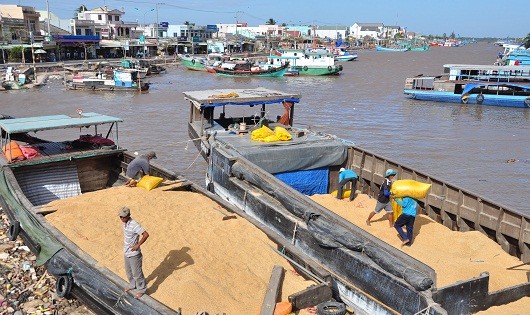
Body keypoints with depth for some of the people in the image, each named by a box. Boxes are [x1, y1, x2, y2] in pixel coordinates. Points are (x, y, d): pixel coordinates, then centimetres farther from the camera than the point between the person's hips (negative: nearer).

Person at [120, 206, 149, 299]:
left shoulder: (134, 225, -28)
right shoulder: (125, 223, -1)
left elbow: (146, 235, -34)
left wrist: (137, 245, -26)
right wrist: (125, 244, 12)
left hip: (134, 254, -8)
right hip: (126, 253, 8)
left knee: (137, 273, 8)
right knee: (129, 272, 25)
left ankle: (141, 289, 27)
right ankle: (132, 285, 47)